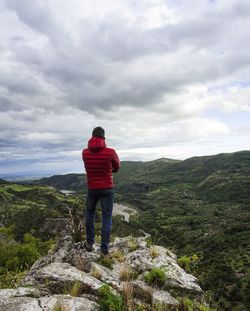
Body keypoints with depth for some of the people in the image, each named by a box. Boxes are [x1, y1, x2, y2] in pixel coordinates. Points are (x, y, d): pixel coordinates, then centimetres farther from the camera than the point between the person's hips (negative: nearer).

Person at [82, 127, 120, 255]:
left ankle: (89, 243, 29)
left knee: (90, 213, 24)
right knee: (107, 218, 8)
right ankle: (104, 249, 11)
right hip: (107, 189, -2)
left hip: (92, 189, 2)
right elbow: (117, 166, 4)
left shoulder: (85, 153, -7)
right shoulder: (110, 152, -17)